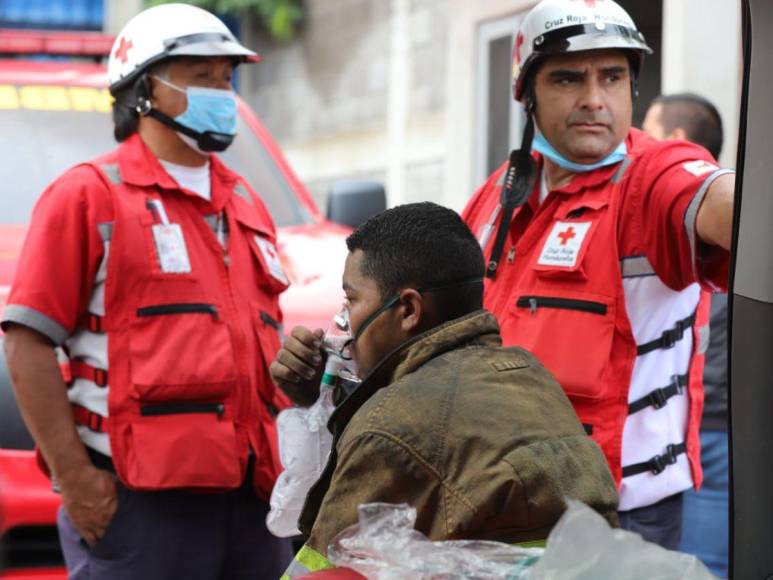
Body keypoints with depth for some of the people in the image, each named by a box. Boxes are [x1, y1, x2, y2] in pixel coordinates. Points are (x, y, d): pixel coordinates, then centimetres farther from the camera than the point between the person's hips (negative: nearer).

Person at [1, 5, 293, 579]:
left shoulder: (245, 204, 21)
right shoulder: (90, 194, -1)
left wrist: (289, 463, 13)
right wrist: (73, 476, -14)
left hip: (254, 497, 7)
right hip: (139, 503, -7)